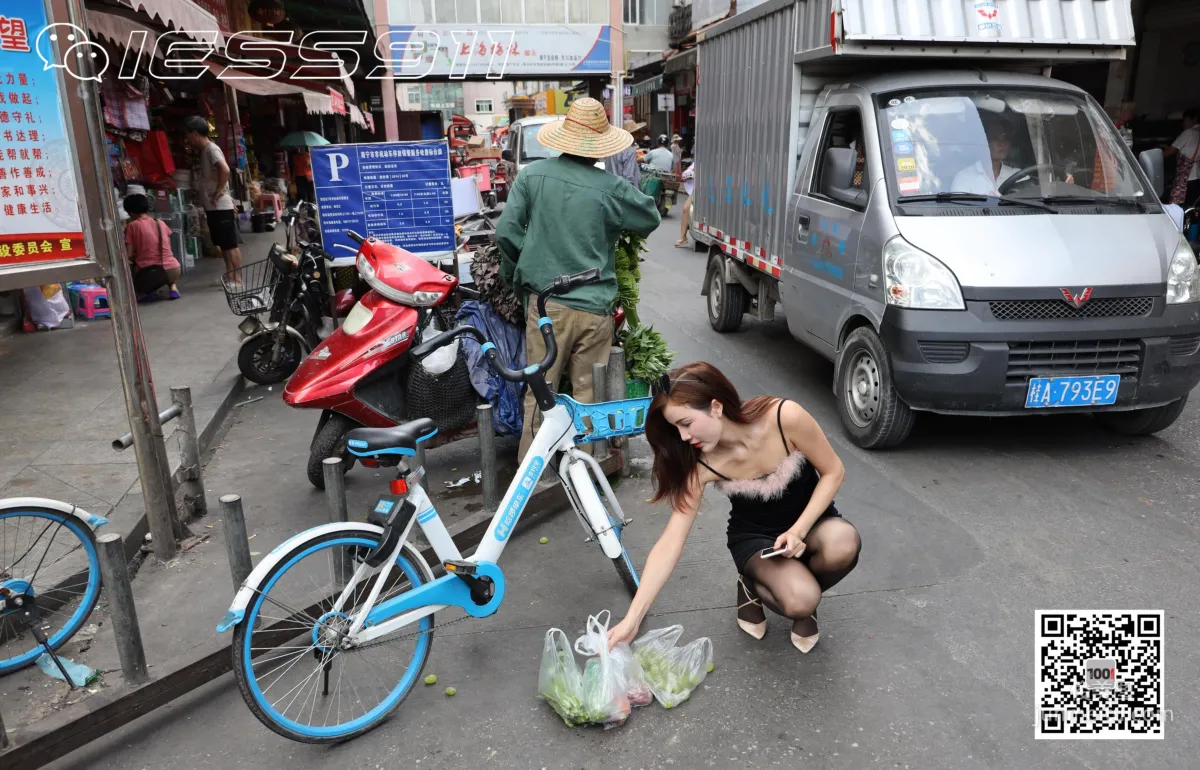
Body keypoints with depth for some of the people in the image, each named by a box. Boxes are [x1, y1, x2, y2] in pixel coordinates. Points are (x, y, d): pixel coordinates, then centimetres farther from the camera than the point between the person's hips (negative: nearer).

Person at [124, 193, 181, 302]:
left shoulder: (132, 226, 2)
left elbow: (129, 256, -2)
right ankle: (172, 287, 11)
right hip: (173, 270, 4)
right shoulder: (161, 223, 13)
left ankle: (150, 291, 4)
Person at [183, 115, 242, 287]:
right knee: (223, 244, 13)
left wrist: (219, 192, -22)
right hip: (212, 207, 10)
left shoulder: (211, 149, -13)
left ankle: (238, 279, -3)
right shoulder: (204, 151, 17)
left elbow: (225, 170, -29)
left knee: (230, 244, -6)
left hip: (220, 206, -10)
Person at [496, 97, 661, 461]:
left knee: (539, 392, 10)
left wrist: (513, 275, 14)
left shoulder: (532, 175, -2)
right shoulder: (611, 188, -6)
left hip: (546, 302, 1)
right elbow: (651, 219, 10)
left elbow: (506, 231, -2)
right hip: (594, 306, -1)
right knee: (588, 394, 9)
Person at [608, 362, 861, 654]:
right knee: (798, 601, -30)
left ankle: (805, 589, 0)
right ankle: (753, 588, 6)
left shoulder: (785, 417, -29)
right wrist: (632, 619, -27)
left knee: (843, 544, -34)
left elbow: (833, 472, -14)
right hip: (755, 536, -1)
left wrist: (799, 530, -26)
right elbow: (670, 542, -23)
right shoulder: (701, 464, -24)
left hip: (811, 520, 1)